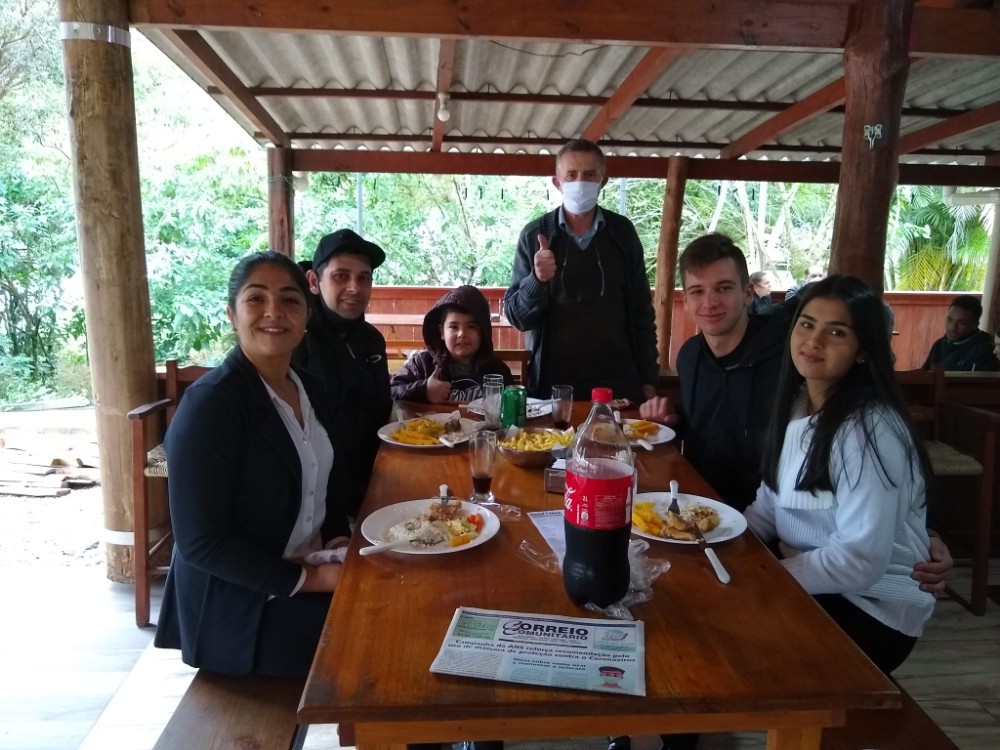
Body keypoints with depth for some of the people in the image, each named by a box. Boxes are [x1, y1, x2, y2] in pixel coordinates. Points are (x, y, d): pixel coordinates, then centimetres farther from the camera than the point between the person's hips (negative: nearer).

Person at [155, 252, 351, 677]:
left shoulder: (309, 387, 4)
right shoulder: (209, 404, -19)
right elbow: (199, 541, -20)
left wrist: (339, 542, -4)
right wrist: (305, 579, -18)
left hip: (316, 575, 7)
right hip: (241, 604, -7)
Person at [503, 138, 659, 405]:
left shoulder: (622, 232, 0)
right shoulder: (534, 235, -4)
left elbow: (641, 311, 7)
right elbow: (515, 316, -3)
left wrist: (648, 379, 4)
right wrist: (537, 280, -21)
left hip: (618, 381, 1)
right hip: (552, 383, -1)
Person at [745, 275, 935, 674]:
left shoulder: (868, 430, -24)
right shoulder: (796, 406, 2)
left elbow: (860, 560, -27)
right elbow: (772, 504, 7)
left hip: (871, 607, -7)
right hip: (811, 584, 7)